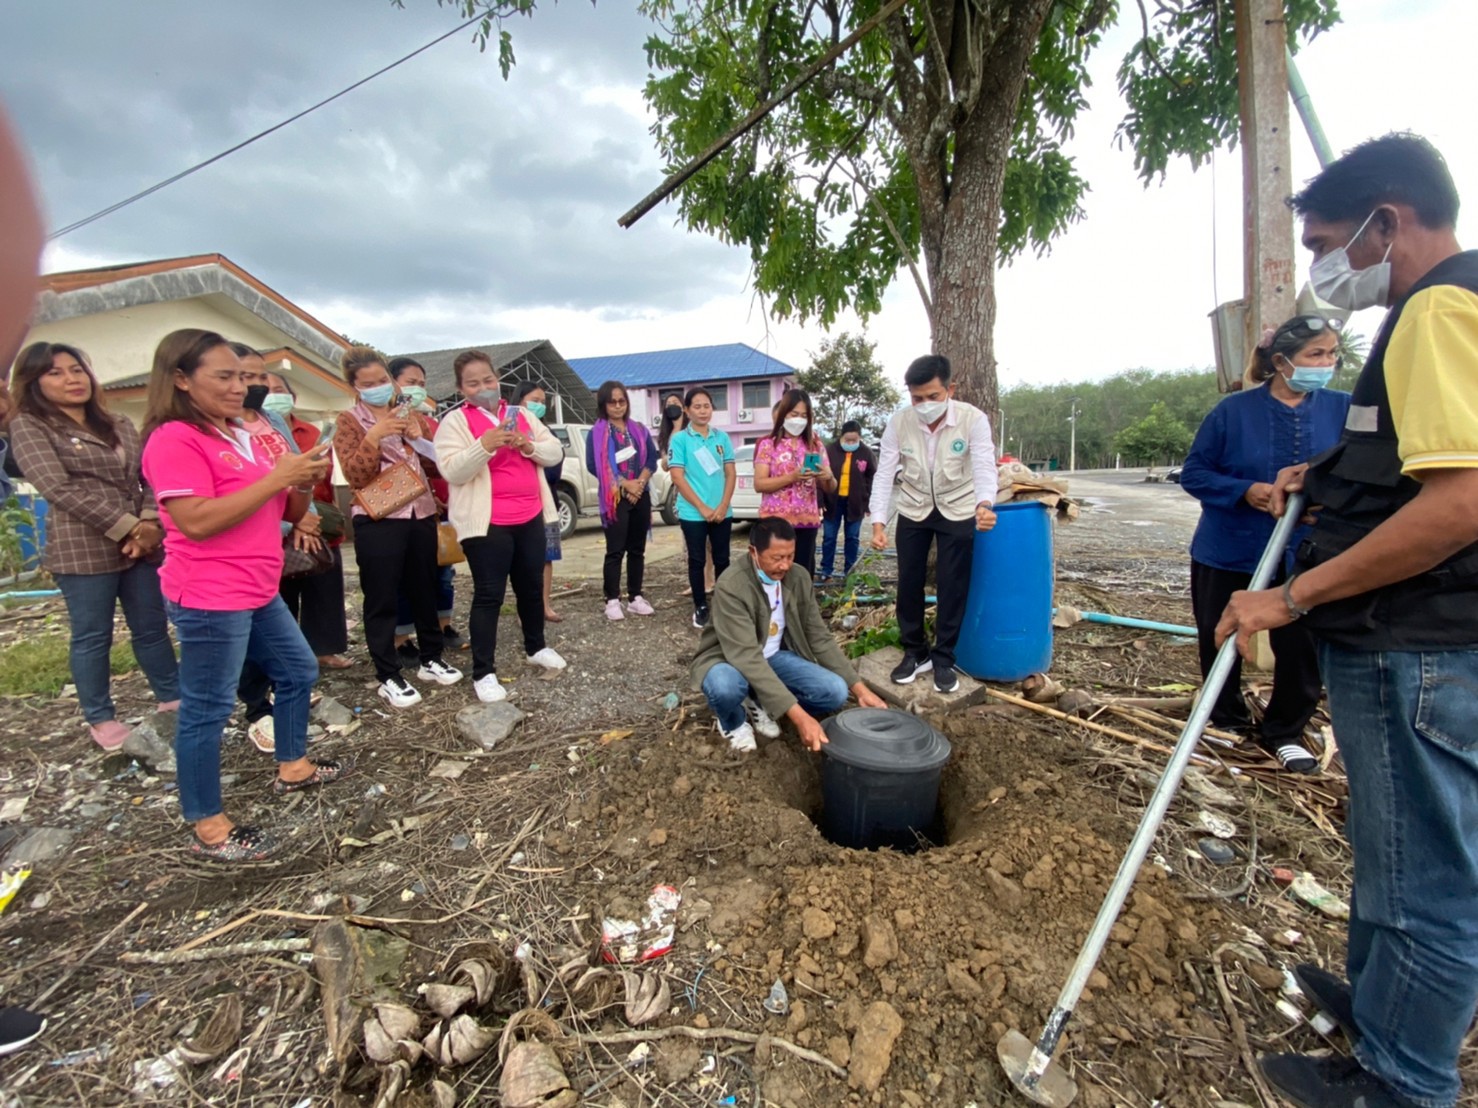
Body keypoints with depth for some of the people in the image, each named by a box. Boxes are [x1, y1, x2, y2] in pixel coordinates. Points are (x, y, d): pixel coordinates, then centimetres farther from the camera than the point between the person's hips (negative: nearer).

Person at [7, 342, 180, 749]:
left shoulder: (119, 425, 15)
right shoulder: (28, 426, 1)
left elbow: (149, 478, 9)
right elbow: (59, 489, -11)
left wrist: (149, 524, -10)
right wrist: (127, 528, -16)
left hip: (141, 544, 4)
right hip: (83, 550, -4)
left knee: (152, 628, 11)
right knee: (92, 637, 5)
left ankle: (173, 700, 22)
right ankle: (100, 719, 18)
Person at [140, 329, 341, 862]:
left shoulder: (240, 436, 13)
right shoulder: (174, 439, -14)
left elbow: (287, 512, 15)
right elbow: (198, 521, -26)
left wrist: (305, 481, -6)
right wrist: (276, 477, -23)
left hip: (258, 593, 10)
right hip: (209, 600, -9)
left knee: (299, 671, 20)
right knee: (207, 708, 1)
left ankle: (293, 768, 38)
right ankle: (209, 829, 14)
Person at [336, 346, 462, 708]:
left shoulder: (412, 414, 12)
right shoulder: (349, 421, 0)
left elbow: (437, 468, 8)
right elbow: (355, 476, -11)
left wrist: (418, 438, -9)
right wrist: (374, 437, -23)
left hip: (421, 515, 5)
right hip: (377, 521, -4)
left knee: (425, 590, 14)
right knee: (381, 600, 1)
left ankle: (431, 659, 28)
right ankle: (388, 677, 11)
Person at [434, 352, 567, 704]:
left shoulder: (522, 414, 12)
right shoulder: (455, 421, -2)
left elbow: (554, 453, 7)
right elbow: (453, 471, -14)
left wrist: (527, 444, -13)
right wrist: (484, 445, -29)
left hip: (530, 517, 5)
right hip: (487, 523, -5)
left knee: (531, 588, 16)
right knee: (489, 596, -4)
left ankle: (536, 647, 35)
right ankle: (483, 673, 4)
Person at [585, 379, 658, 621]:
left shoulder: (639, 430, 13)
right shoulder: (597, 432, 0)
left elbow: (652, 458, 7)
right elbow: (593, 465, -9)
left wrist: (640, 481, -11)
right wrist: (625, 484, -13)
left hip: (641, 496, 5)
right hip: (614, 497, -4)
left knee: (637, 549, 8)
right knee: (615, 550, -5)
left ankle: (636, 597, 15)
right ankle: (612, 600, 1)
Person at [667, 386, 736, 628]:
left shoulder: (722, 437, 6)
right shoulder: (679, 439, -3)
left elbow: (730, 474, 6)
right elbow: (678, 478, -8)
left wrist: (723, 506, -7)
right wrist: (702, 508, -12)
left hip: (722, 512, 3)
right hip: (693, 513, -3)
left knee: (722, 559, 10)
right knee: (697, 561, 5)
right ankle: (700, 607, 17)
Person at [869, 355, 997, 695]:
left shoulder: (973, 419, -20)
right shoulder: (898, 423, -15)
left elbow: (984, 467, -29)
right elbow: (885, 474, -16)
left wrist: (984, 505, -51)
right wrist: (878, 522, -28)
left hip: (958, 511, -2)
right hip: (913, 511, 2)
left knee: (953, 587, 0)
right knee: (908, 583, 5)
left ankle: (943, 659, 15)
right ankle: (915, 653, 22)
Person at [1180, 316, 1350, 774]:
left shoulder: (1343, 409, -2)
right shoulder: (1234, 410, -8)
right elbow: (1193, 473, -5)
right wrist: (1244, 491, -20)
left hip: (1303, 558, 1)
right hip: (1227, 552, -1)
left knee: (1303, 649, 3)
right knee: (1219, 642, 12)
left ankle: (1284, 732, 27)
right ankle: (1227, 721, 35)